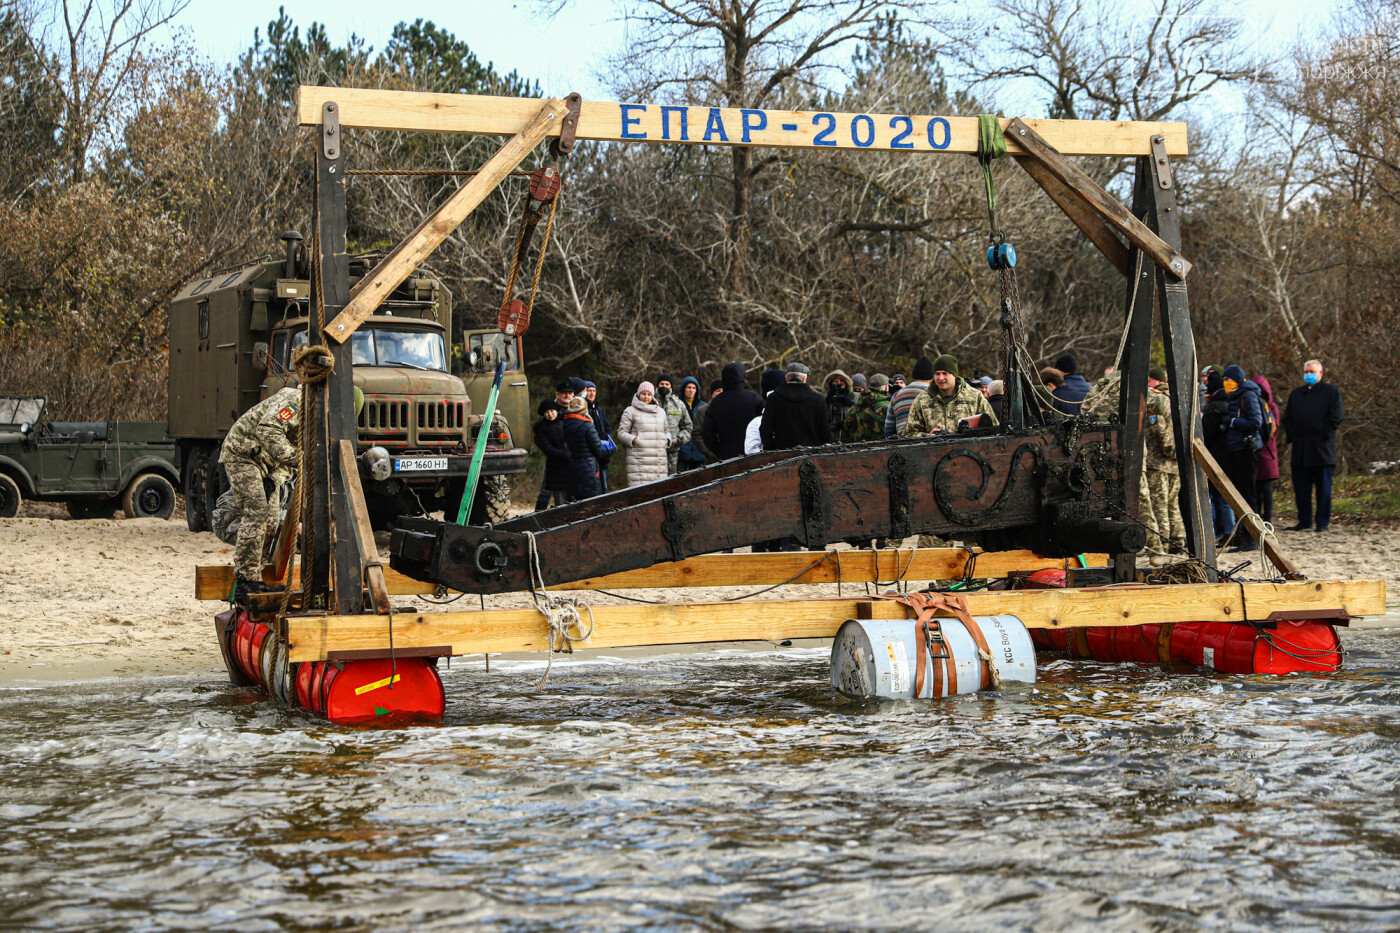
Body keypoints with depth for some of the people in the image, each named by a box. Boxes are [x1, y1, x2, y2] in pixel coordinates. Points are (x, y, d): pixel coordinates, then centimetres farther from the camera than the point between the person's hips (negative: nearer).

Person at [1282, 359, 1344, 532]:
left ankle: (1322, 522, 0)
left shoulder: (1331, 391, 5)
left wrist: (1325, 435, -11)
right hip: (1300, 450, 5)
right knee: (1301, 487, 5)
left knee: (1323, 487, -3)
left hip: (1322, 447, -5)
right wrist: (1291, 435, 6)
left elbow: (1336, 416, -3)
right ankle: (1304, 521, 12)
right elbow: (1287, 417, 22)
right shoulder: (1296, 393, 21)